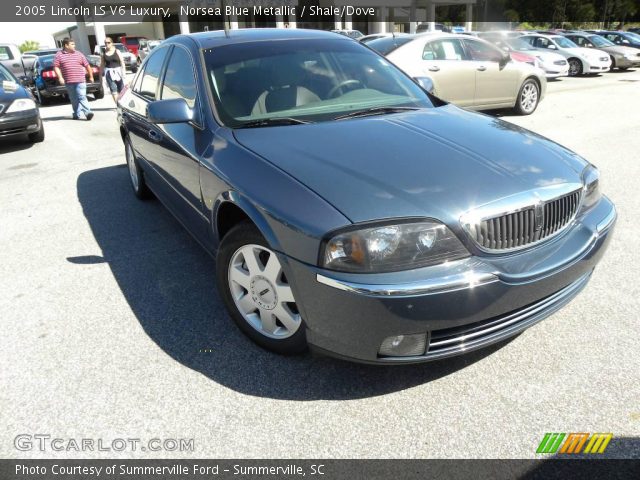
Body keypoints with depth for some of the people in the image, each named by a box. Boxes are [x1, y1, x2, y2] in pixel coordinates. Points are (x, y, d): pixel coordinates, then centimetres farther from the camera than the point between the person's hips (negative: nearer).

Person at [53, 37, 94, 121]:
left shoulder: (79, 54, 11)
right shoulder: (59, 55, 8)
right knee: (74, 99, 6)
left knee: (82, 97, -13)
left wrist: (91, 76, 13)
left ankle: (87, 112, -18)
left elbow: (87, 65, 14)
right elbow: (56, 67, 3)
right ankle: (78, 114, 11)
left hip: (80, 80, -1)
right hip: (68, 82, 1)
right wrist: (60, 77, -9)